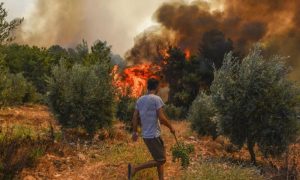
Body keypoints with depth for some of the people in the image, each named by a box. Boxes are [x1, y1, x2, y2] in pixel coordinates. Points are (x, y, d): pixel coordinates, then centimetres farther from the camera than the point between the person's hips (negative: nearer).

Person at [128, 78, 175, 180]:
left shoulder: (140, 100, 9)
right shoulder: (156, 99, -13)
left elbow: (135, 117, 10)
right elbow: (162, 118, -17)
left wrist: (135, 132, 18)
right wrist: (171, 127, -3)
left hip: (146, 135, 9)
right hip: (153, 135, -8)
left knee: (161, 158, 18)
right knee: (161, 161, -4)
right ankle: (135, 168, -10)